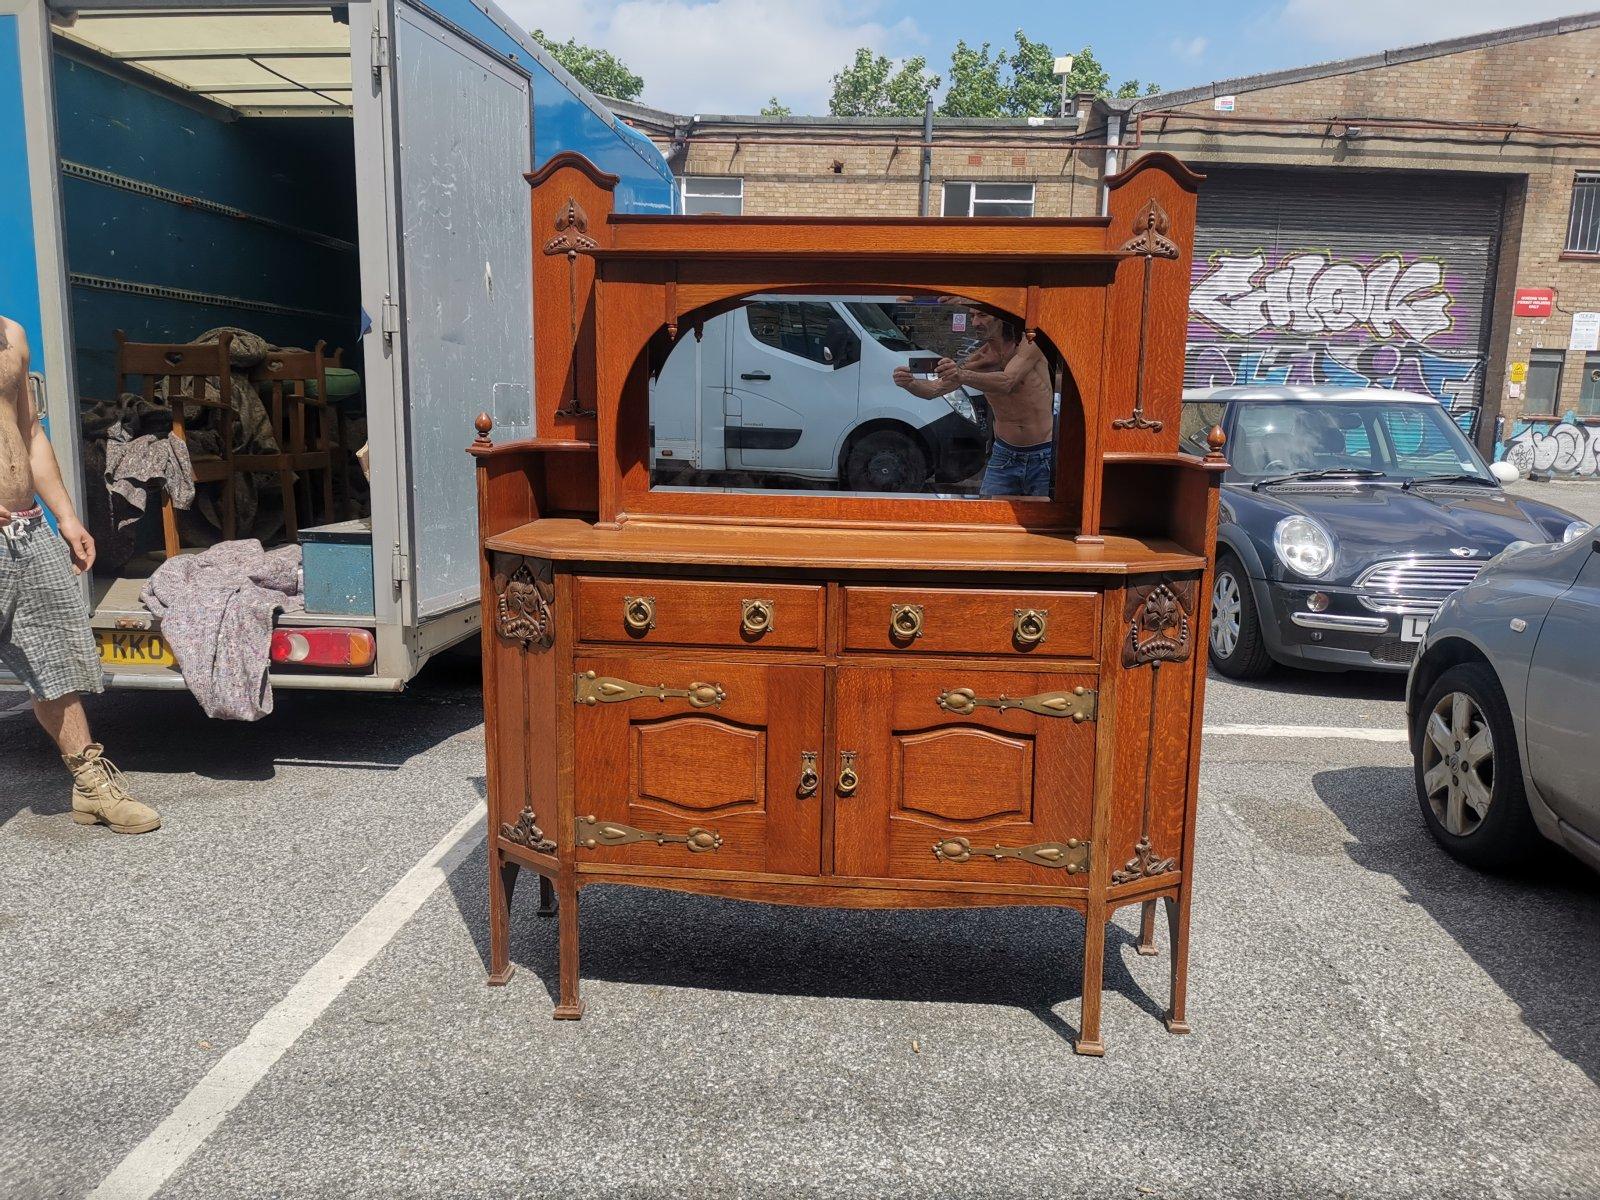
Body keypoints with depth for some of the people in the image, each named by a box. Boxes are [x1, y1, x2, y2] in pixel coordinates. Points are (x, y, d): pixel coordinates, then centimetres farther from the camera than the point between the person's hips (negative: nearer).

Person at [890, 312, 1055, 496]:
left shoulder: (1029, 343, -11)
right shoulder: (978, 359, 0)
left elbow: (1006, 383, -28)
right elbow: (933, 390, -7)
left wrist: (962, 376, -44)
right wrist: (910, 383, -29)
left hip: (1042, 457, -3)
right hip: (1004, 455, 3)